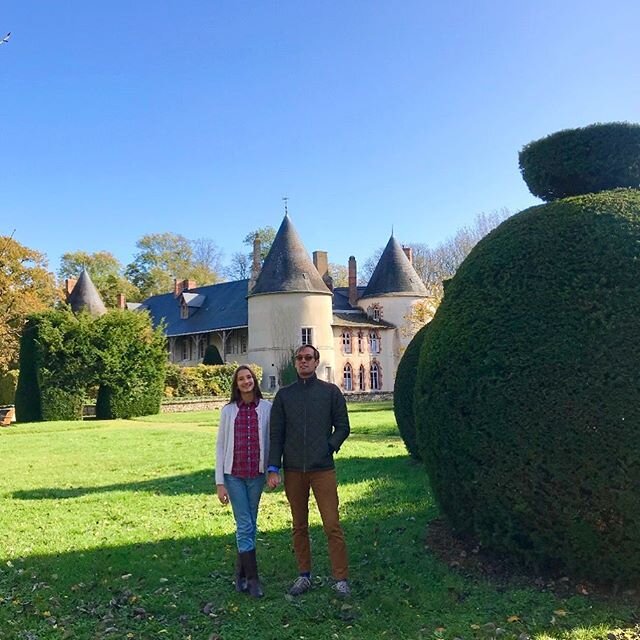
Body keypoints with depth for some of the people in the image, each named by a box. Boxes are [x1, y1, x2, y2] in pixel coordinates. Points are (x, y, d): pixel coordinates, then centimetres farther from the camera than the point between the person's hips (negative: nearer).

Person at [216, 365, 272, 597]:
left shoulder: (266, 408, -1)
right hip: (234, 474, -1)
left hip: (257, 474, 1)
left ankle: (241, 574, 26)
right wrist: (219, 482, -1)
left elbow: (271, 441, 4)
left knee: (249, 525, 10)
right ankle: (252, 578, 5)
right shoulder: (228, 411, 1)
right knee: (245, 525, -3)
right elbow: (220, 446, 3)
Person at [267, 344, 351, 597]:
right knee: (299, 526, 11)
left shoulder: (331, 391, 4)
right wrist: (273, 468, 0)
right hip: (293, 470, 2)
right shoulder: (284, 394, 8)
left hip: (323, 469, -2)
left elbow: (342, 427, 7)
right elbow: (276, 433, 6)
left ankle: (341, 579, 6)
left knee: (332, 525, -4)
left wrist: (330, 447, -7)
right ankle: (304, 576, 23)